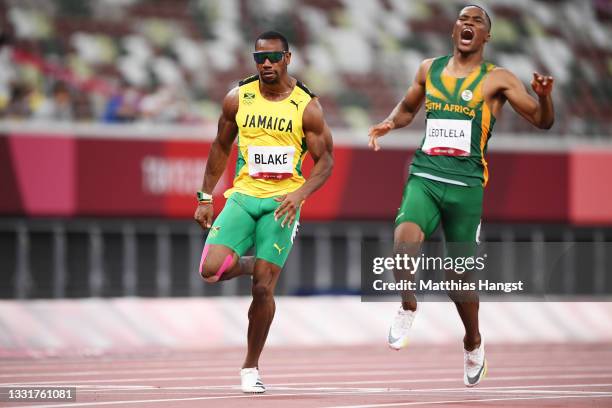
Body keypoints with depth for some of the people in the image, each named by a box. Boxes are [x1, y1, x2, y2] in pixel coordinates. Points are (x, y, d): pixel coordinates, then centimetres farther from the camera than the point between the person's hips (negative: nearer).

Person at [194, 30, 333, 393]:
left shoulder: (307, 106, -6)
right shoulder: (238, 99, 2)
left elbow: (326, 161, -2)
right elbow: (222, 147, 14)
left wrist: (300, 194, -19)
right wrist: (206, 197, 12)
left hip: (283, 202, -2)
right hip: (243, 195, 2)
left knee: (264, 288, -6)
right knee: (211, 270, -17)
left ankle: (251, 368, 10)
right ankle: (248, 265, 19)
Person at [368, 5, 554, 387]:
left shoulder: (497, 79, 1)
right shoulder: (429, 69, 12)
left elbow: (543, 121, -2)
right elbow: (408, 108, 29)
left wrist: (545, 96, -23)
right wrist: (389, 123, 8)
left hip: (466, 183, -2)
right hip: (424, 176, 2)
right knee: (404, 240, -27)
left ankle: (474, 343, 29)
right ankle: (408, 307, -3)